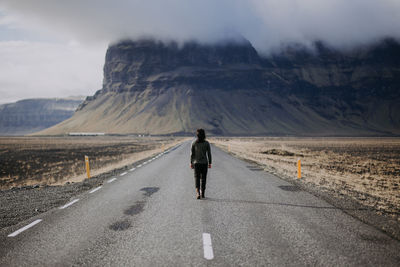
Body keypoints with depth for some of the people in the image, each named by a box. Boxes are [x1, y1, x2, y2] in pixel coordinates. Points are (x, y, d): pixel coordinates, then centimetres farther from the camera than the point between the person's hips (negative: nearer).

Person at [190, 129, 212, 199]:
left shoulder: (194, 143, -6)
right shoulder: (206, 143, -6)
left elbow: (192, 154, -3)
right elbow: (209, 154, -4)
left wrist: (191, 163, 5)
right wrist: (209, 163, 5)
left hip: (196, 162, 0)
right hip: (204, 162, 0)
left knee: (197, 177, 5)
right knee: (203, 178, 12)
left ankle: (197, 192, -16)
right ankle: (202, 193, 16)